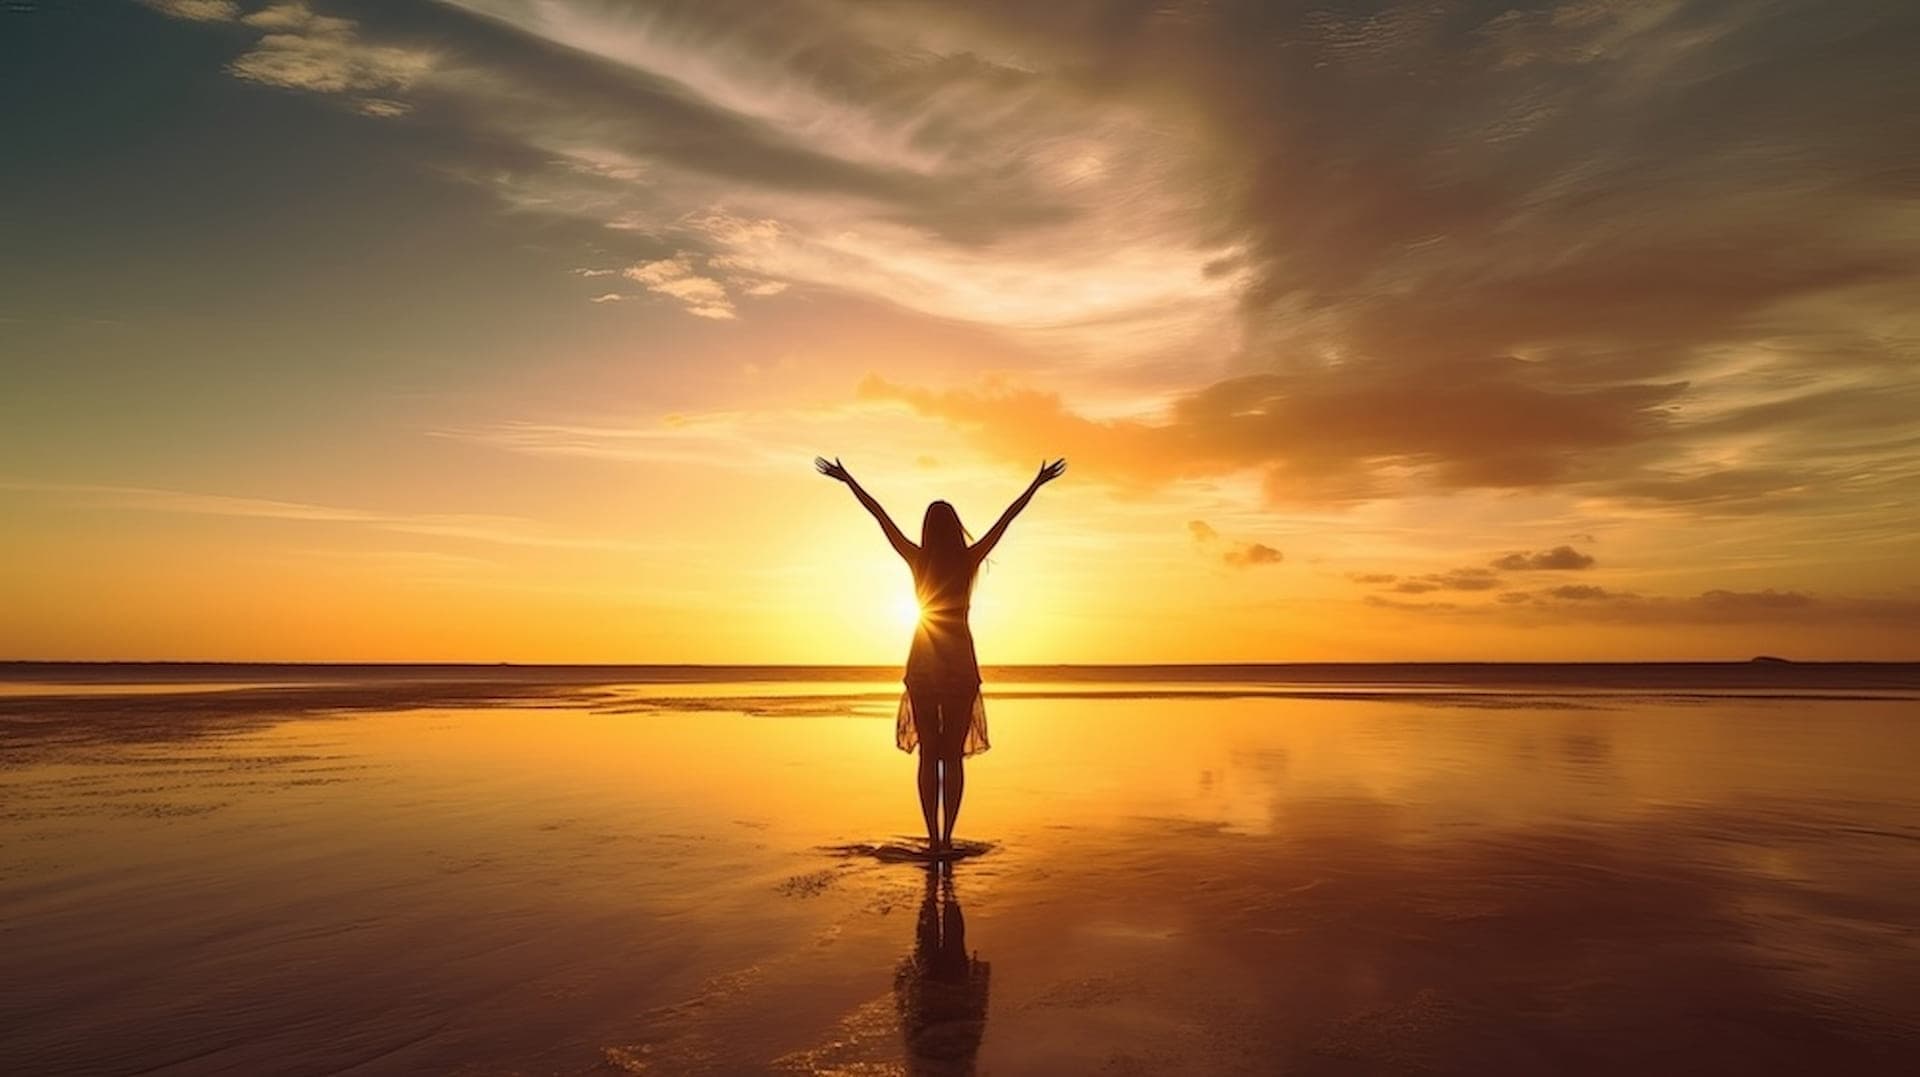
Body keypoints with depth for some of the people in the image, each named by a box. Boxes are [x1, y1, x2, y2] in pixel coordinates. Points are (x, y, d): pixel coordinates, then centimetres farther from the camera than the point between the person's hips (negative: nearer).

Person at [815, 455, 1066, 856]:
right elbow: (1007, 517, 2)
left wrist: (847, 479, 10)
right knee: (953, 755, 5)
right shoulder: (969, 560, -4)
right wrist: (1038, 483, 9)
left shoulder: (918, 559, -3)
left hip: (923, 666, 0)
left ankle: (933, 838, 2)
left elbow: (880, 515, 3)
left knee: (928, 754, 5)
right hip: (961, 665, 0)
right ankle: (947, 837, 3)